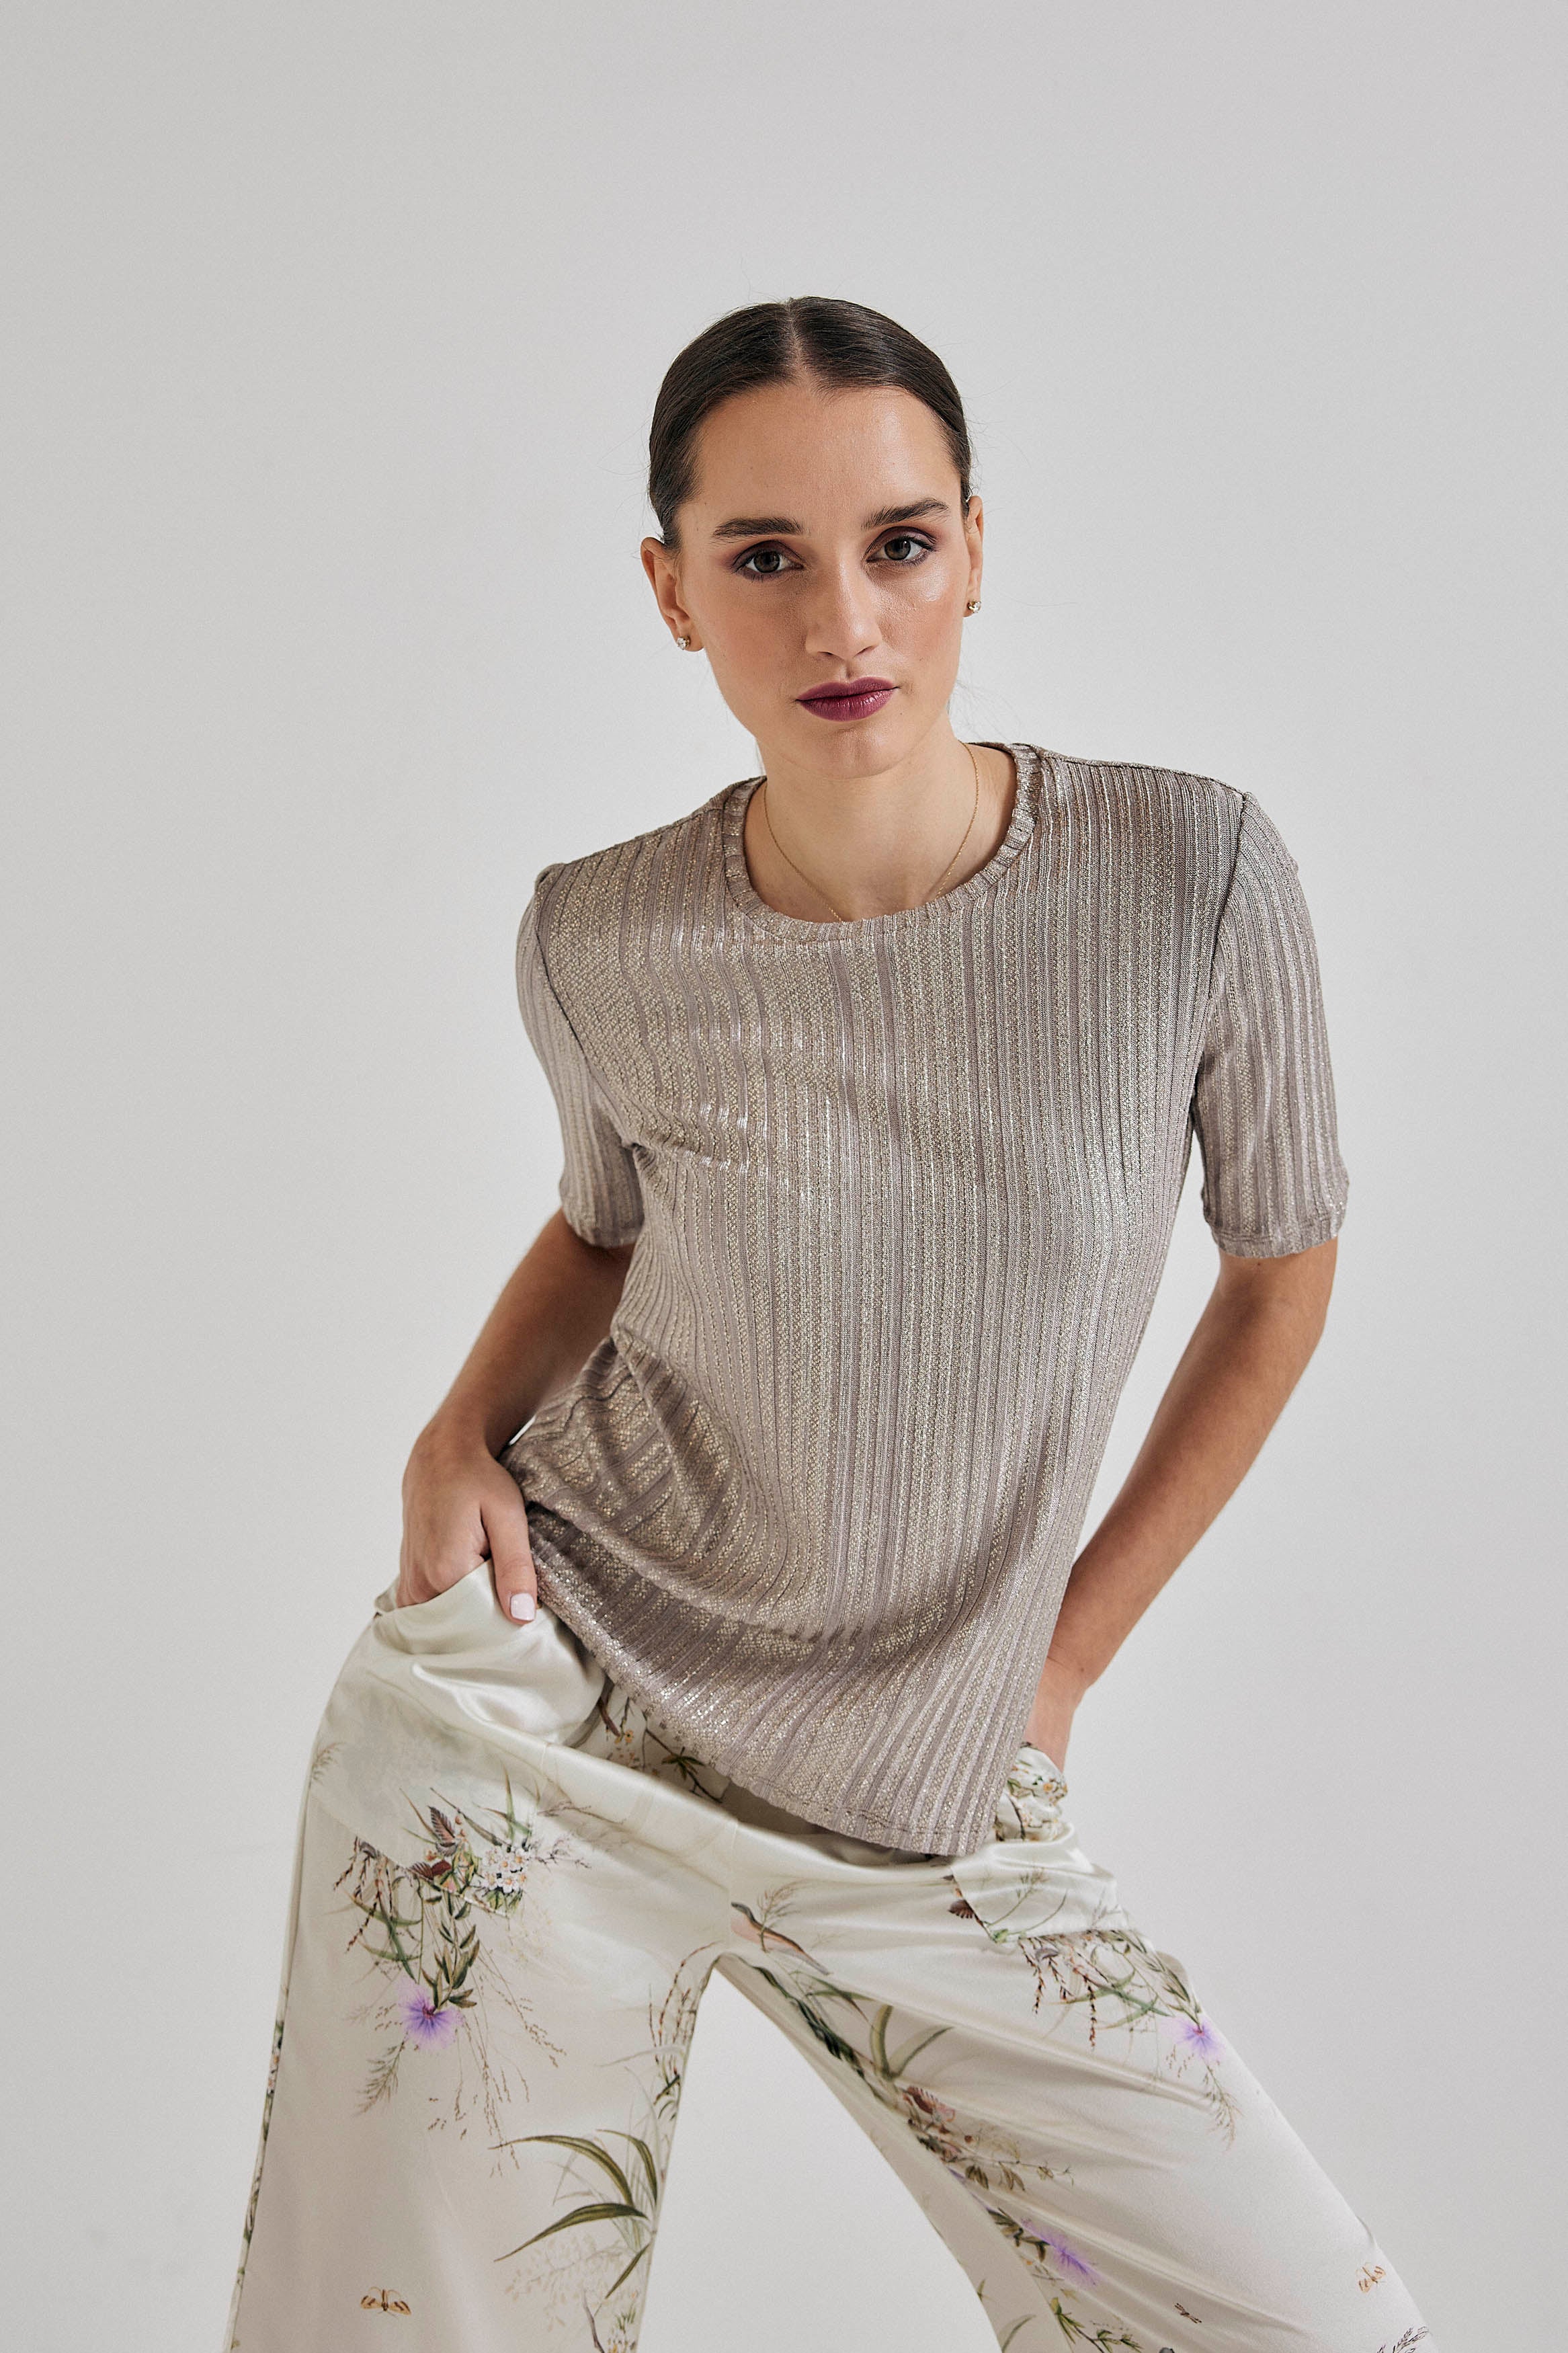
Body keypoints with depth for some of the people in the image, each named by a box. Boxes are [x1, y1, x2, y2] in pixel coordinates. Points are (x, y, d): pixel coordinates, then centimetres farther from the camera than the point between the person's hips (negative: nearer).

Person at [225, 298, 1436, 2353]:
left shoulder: (1192, 876, -11)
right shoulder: (602, 943, -7)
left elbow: (1281, 1274, 5)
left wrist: (1066, 1653, 5)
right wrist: (465, 1429, -3)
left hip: (927, 1825, 1)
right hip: (547, 1721, 0)